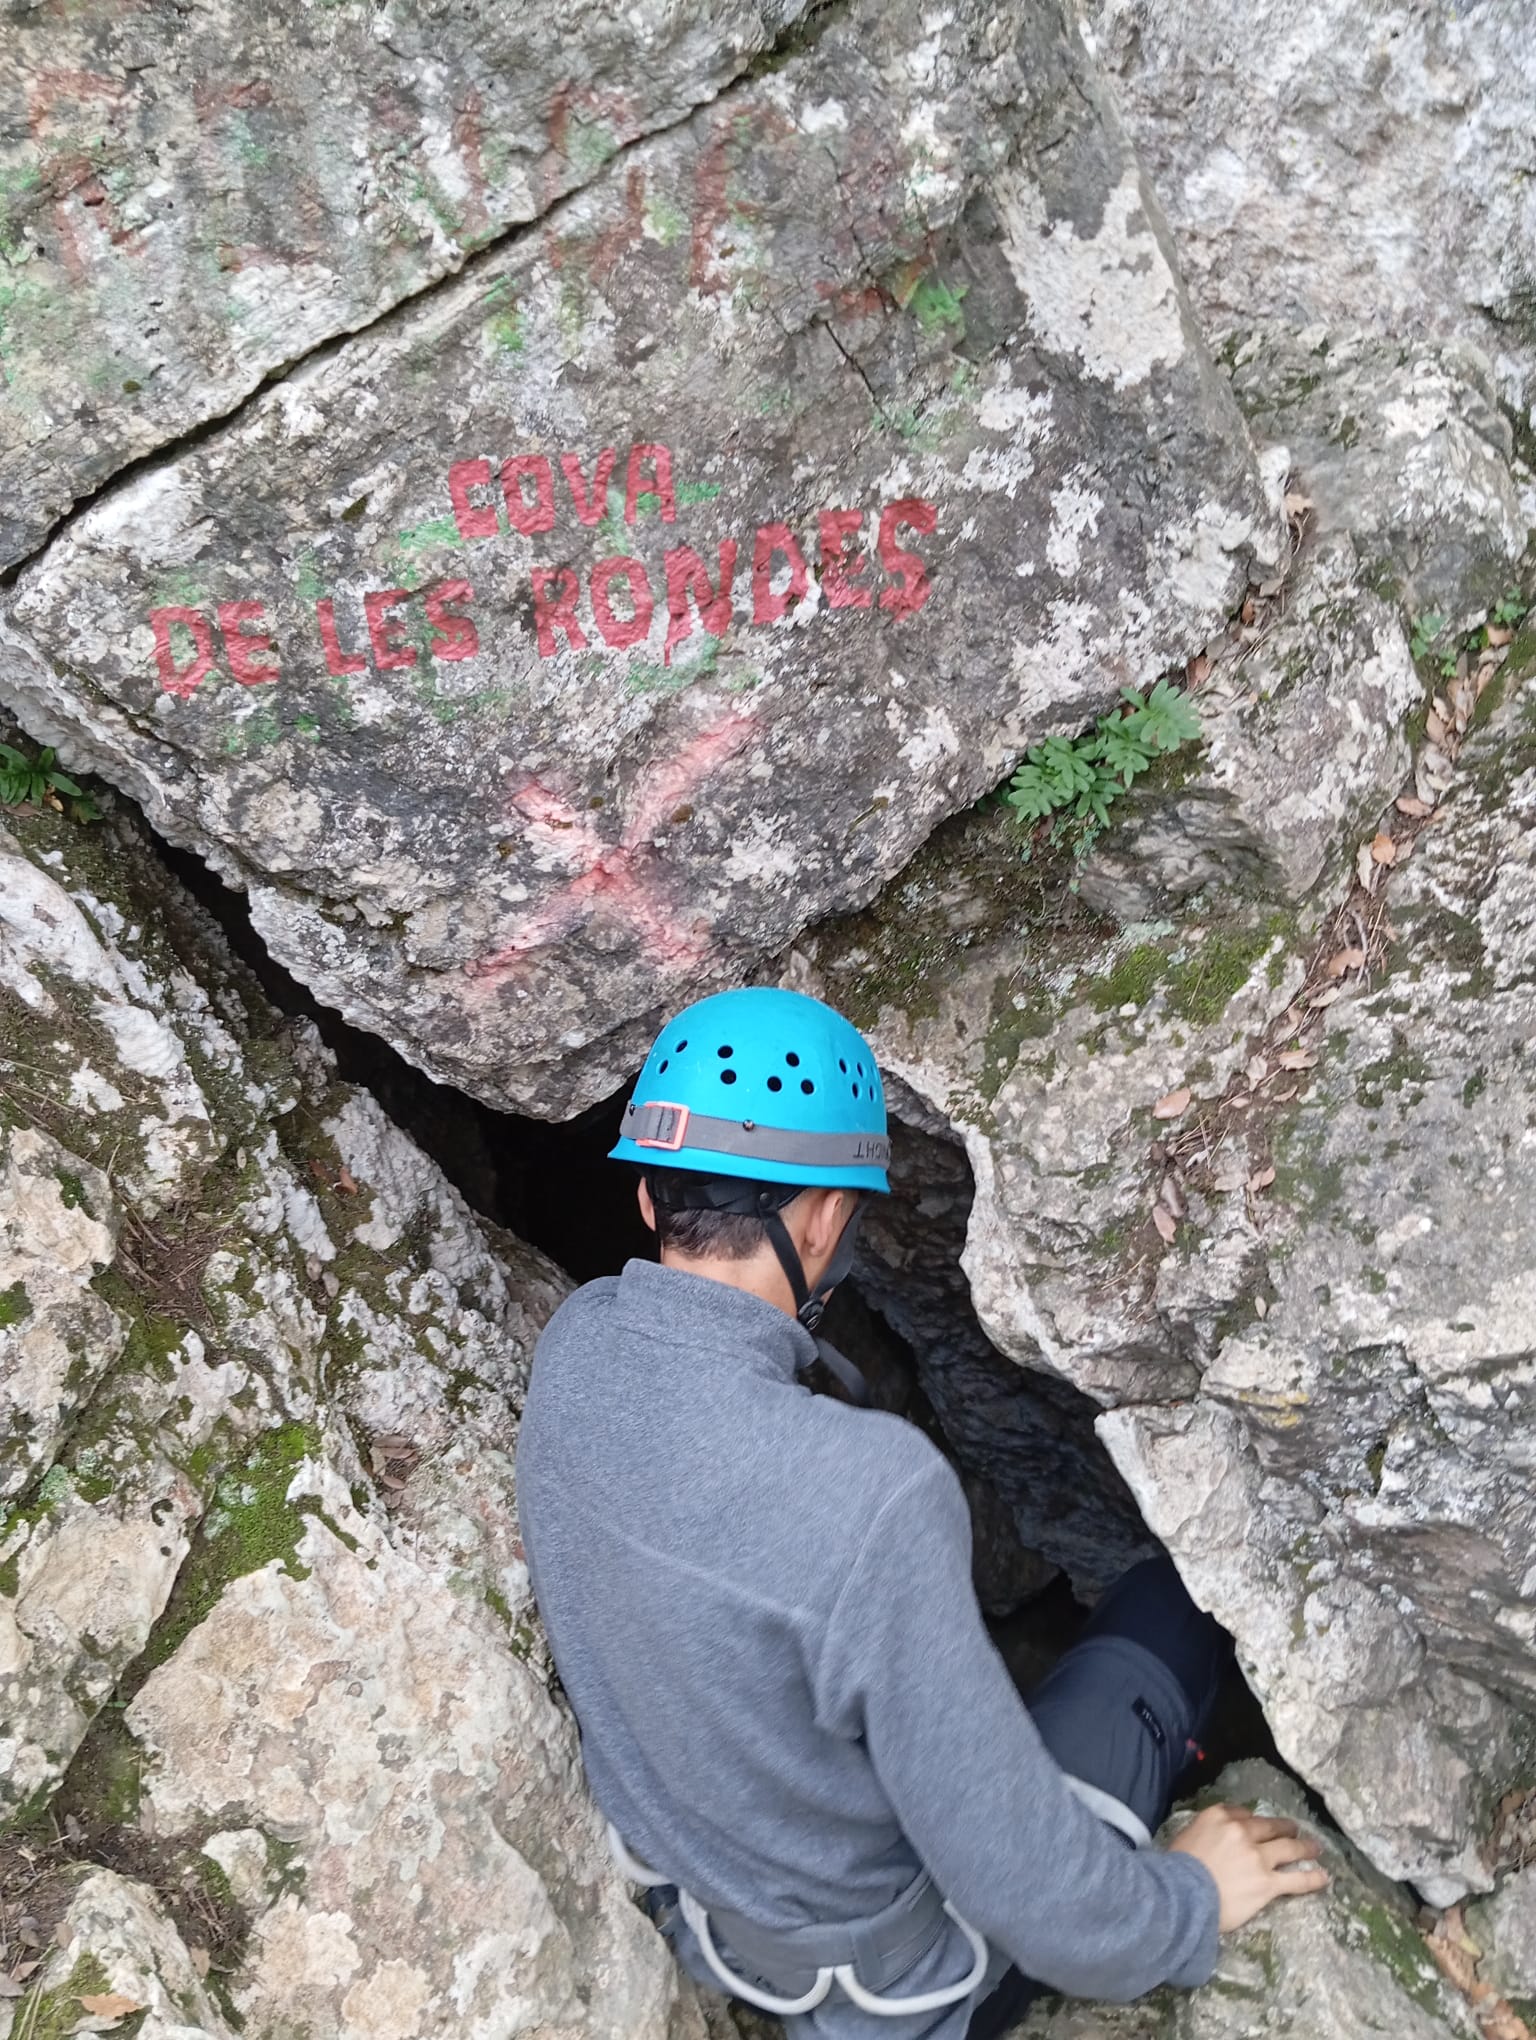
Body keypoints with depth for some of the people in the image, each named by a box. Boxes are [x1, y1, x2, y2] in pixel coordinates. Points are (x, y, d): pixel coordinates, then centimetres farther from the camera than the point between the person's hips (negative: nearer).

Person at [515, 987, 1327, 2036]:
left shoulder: (573, 1343, -18)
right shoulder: (874, 1490, -41)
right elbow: (1015, 1879, -28)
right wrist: (1192, 1906, -10)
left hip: (696, 1902, 6)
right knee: (1175, 1599, 9)